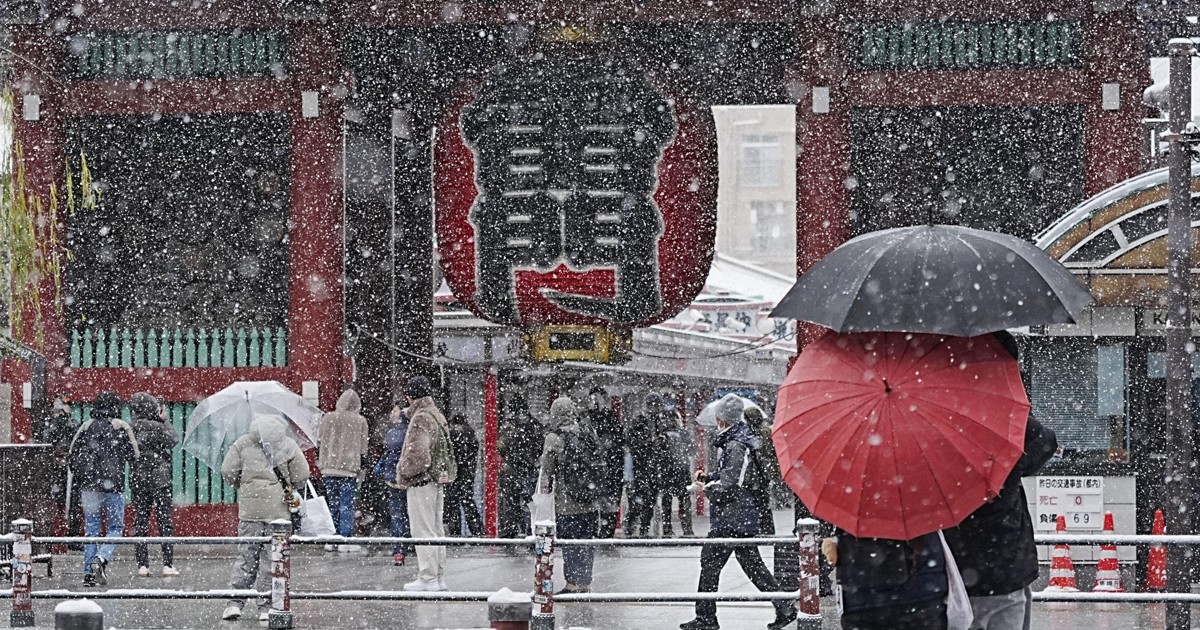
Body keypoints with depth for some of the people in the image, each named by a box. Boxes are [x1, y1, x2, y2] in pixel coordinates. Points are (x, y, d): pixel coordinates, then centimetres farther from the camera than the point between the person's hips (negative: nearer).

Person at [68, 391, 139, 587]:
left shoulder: (86, 427, 4)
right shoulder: (122, 428, -2)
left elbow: (73, 454, 7)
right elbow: (134, 456, 1)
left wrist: (79, 477, 18)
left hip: (89, 485, 3)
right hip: (114, 486, -3)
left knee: (91, 528, 9)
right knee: (115, 527, 7)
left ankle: (88, 572, 5)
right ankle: (101, 558, -19)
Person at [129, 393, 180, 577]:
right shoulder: (156, 427, -14)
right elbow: (174, 439, -3)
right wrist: (164, 420, 6)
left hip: (138, 480, 5)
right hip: (159, 479, -5)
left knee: (140, 521, 9)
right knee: (165, 521, 2)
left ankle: (142, 565, 6)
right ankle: (168, 564, -1)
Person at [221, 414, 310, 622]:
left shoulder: (243, 443, 6)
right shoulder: (289, 445, 5)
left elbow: (227, 472, 2)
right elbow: (302, 474, 3)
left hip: (250, 506, 1)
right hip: (279, 508, -1)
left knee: (246, 554, 7)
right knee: (272, 557, 4)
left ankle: (235, 603, 0)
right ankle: (267, 606, 3)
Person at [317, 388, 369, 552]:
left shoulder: (327, 418, 4)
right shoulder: (360, 421, -1)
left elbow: (319, 442, 8)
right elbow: (363, 447, 3)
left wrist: (319, 460, 20)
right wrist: (362, 465, 15)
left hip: (329, 467, 3)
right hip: (350, 468, -3)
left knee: (333, 504, 11)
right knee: (347, 505, 0)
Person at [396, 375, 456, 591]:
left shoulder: (421, 419, -16)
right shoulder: (438, 417, 15)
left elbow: (418, 454, -23)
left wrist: (403, 474, -9)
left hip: (421, 482, -10)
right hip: (438, 480, 10)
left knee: (423, 530, -7)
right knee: (436, 529, 14)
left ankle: (428, 578, -8)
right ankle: (439, 577, 18)